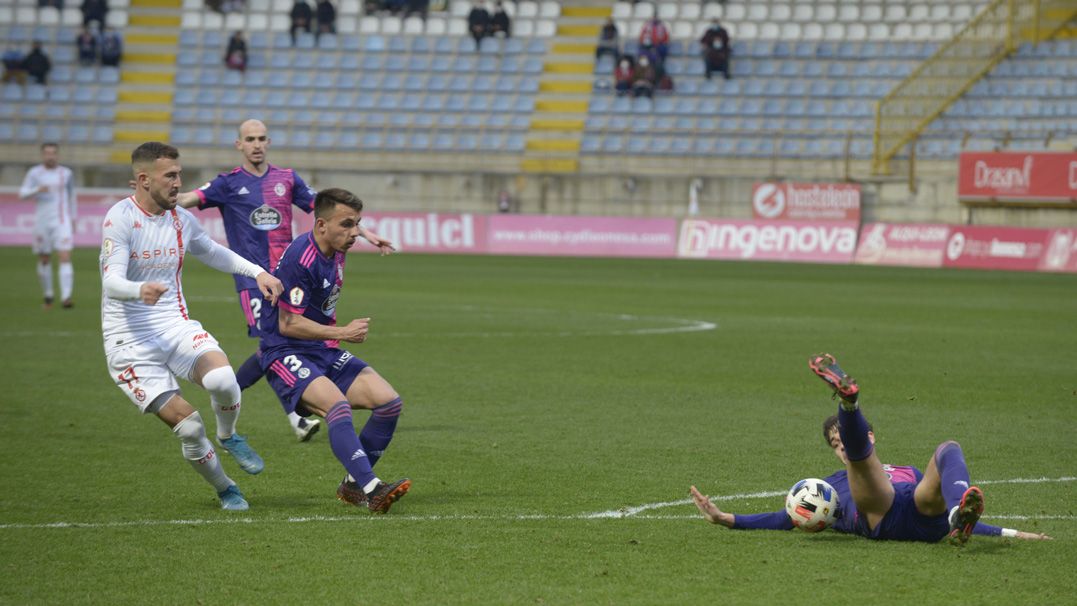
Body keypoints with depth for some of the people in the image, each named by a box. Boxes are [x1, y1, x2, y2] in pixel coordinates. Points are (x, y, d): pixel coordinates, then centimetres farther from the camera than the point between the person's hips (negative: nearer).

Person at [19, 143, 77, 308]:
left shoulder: (66, 173, 6)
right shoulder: (34, 173, 1)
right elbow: (22, 193, -7)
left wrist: (73, 219, 16)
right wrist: (37, 190, -25)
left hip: (62, 221, 0)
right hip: (42, 222, 0)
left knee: (65, 258, -14)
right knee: (44, 260, 8)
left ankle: (66, 298, -22)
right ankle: (48, 295, 26)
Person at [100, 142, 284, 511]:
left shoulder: (181, 219, 7)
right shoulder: (121, 218, -12)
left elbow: (214, 254, 28)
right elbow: (111, 281, -22)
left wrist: (258, 272, 13)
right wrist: (140, 290, -44)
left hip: (176, 326, 4)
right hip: (131, 340, -4)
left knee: (222, 378, -28)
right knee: (187, 425, -15)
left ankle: (228, 437, 4)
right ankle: (225, 491, 11)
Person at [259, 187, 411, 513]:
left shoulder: (335, 253, 7)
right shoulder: (300, 258, -21)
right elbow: (288, 324, -22)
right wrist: (342, 332, -23)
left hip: (324, 351, 9)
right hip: (286, 353, -9)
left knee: (389, 401, -5)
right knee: (337, 405, -33)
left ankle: (353, 485, 6)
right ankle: (371, 490, -40)